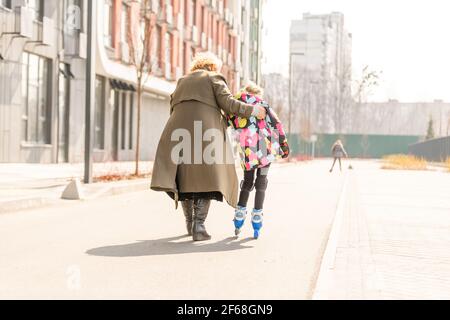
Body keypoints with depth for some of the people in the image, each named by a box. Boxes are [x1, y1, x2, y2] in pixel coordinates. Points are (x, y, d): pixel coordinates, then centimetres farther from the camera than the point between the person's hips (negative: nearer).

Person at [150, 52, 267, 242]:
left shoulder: (183, 81, 29)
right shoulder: (214, 78, 13)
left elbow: (173, 107, 23)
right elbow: (227, 103, -1)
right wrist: (252, 110, 8)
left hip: (179, 131, 5)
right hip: (206, 131, -4)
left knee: (185, 176, 12)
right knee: (206, 177, -1)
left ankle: (190, 224, 20)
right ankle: (198, 226, -8)